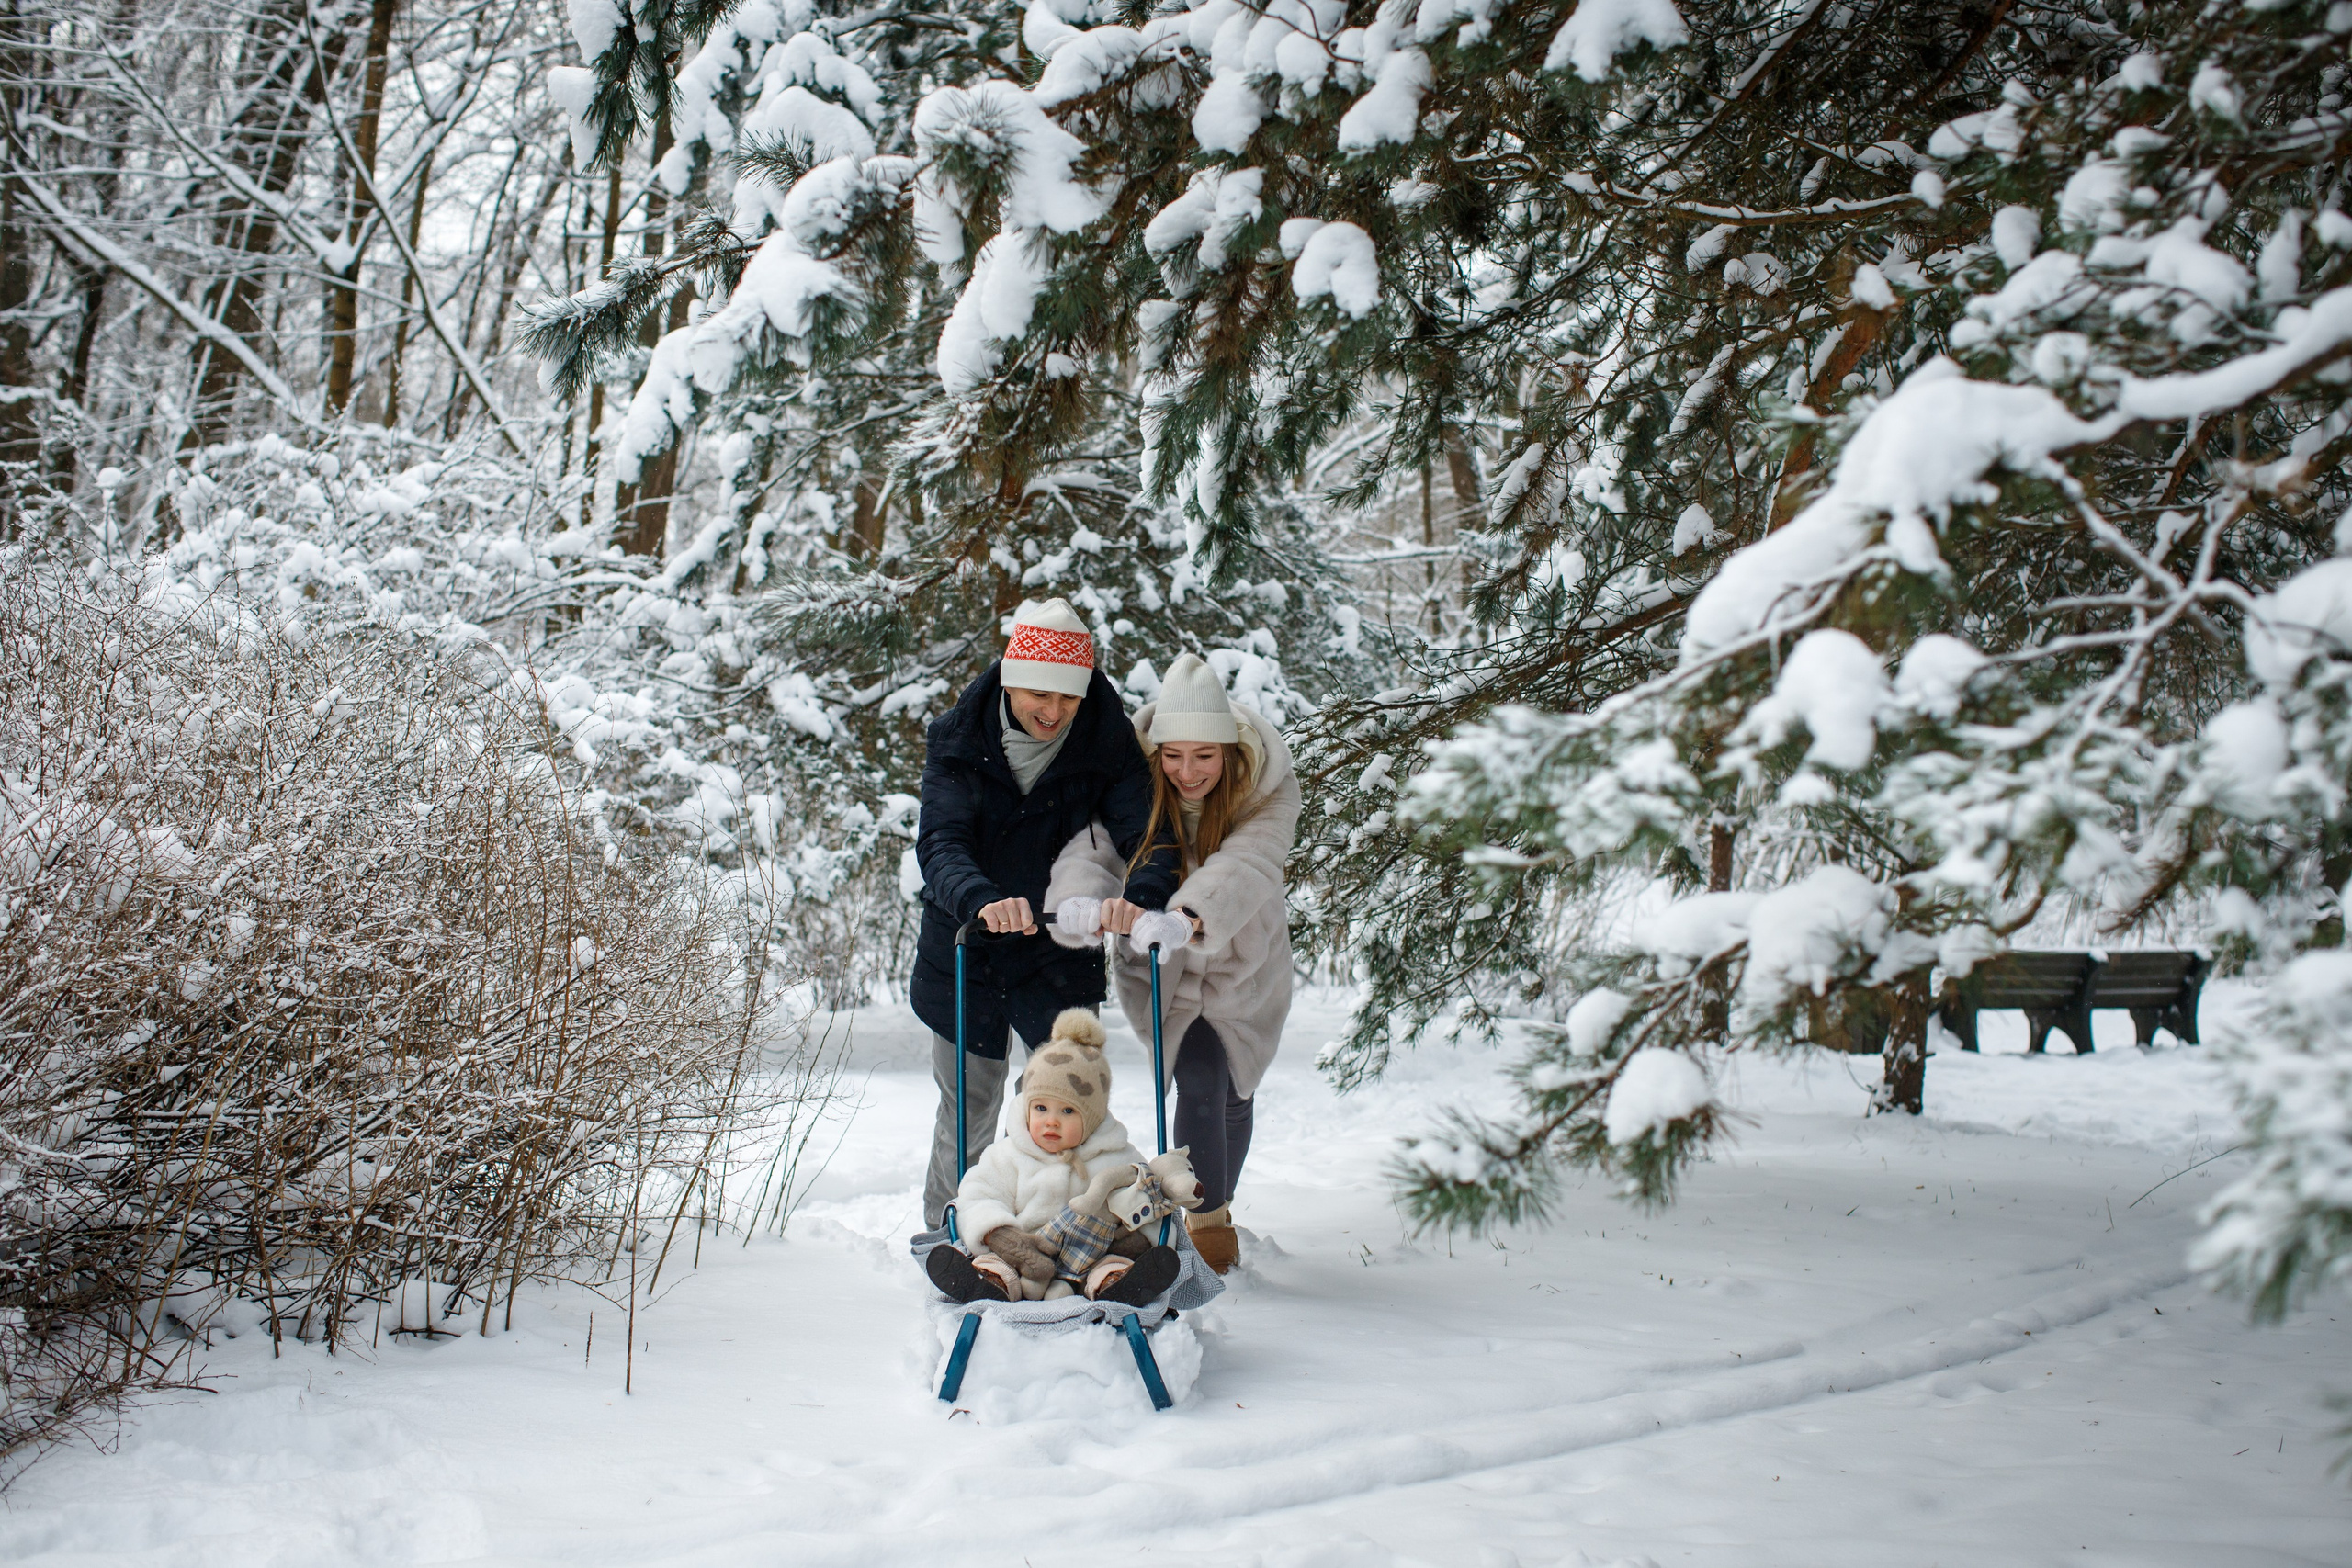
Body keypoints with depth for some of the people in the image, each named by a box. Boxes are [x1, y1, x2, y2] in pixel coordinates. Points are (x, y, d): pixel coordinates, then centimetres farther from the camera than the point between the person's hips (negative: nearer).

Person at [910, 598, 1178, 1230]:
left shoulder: (1108, 743, -12)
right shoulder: (958, 740, -14)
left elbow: (1148, 832, -21)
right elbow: (940, 844, -26)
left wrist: (1141, 897, -44)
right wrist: (981, 900, -48)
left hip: (1061, 949, 0)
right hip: (964, 952, 0)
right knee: (968, 1108, 11)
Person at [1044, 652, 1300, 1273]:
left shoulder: (1268, 789, -25)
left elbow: (1241, 868, -42)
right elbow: (1089, 853, -36)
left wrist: (1189, 917, -61)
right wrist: (1091, 905, -60)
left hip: (1245, 967, 1)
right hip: (1161, 969, -1)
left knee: (1235, 1095, 12)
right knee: (1201, 1082, -18)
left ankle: (1214, 1210, 39)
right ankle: (1208, 1223, 1)